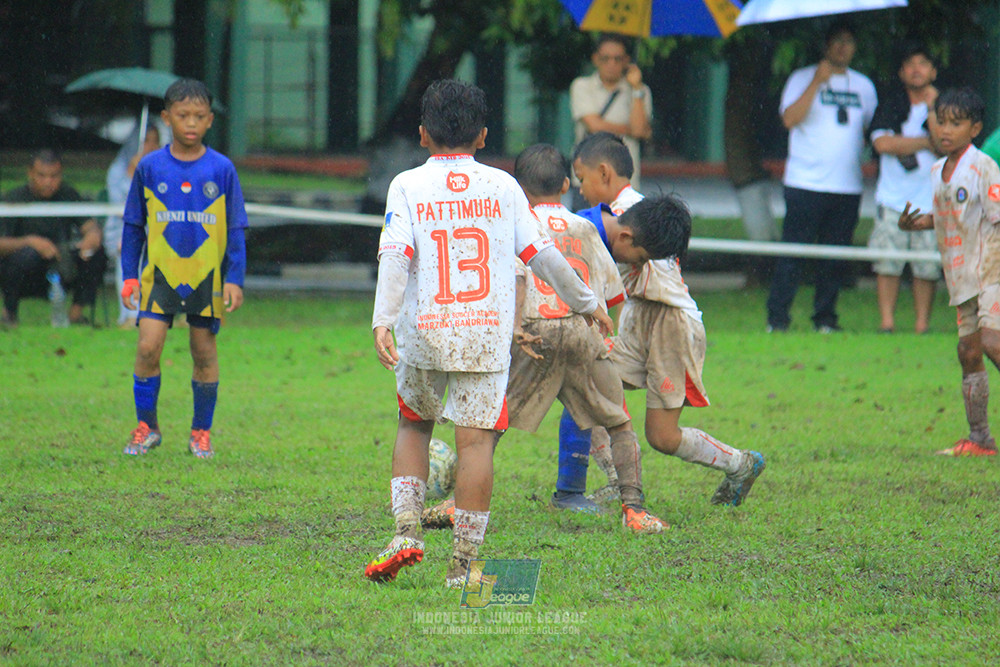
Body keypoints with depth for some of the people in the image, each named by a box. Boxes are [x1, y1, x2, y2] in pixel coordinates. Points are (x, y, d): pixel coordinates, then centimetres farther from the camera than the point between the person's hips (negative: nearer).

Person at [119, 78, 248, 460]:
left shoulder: (222, 170, 0)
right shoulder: (149, 168, 1)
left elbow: (235, 230, 4)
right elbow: (133, 227, 9)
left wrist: (235, 279, -3)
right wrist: (129, 277, 5)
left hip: (207, 277, 0)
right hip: (160, 273, 0)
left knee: (204, 351, 4)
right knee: (148, 346, -10)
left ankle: (202, 432, 18)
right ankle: (146, 426, 6)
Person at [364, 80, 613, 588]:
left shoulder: (408, 186, 3)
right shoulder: (502, 186, 7)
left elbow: (395, 255, -10)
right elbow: (542, 253, 9)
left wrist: (381, 321, -18)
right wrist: (587, 303, 21)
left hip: (423, 334, 0)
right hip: (487, 335, 0)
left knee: (413, 425, 21)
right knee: (475, 440, -1)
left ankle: (406, 530, 7)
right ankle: (463, 562, -4)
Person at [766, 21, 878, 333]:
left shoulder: (864, 86, 15)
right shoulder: (803, 78, 2)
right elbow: (790, 119, -12)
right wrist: (818, 82, -15)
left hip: (848, 187, 4)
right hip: (805, 183, -4)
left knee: (835, 259, 4)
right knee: (792, 254, -7)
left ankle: (825, 317, 13)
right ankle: (777, 319, -3)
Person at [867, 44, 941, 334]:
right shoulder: (890, 106, 7)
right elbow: (882, 143, -8)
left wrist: (932, 107, -11)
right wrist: (925, 143, -7)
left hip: (930, 201, 0)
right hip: (892, 199, 0)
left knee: (927, 268, -1)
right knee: (887, 264, -5)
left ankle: (921, 325, 6)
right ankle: (886, 323, 0)